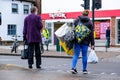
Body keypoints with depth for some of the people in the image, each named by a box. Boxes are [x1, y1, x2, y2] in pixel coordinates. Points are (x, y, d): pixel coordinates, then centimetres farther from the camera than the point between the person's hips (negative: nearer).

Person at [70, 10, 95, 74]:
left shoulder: (77, 21, 2)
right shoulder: (89, 23, 2)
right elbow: (91, 34, 0)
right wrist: (92, 44, 2)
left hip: (77, 41, 0)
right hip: (85, 42, 0)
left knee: (76, 55, 6)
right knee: (84, 55, 8)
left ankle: (73, 67, -7)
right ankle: (84, 69, 14)